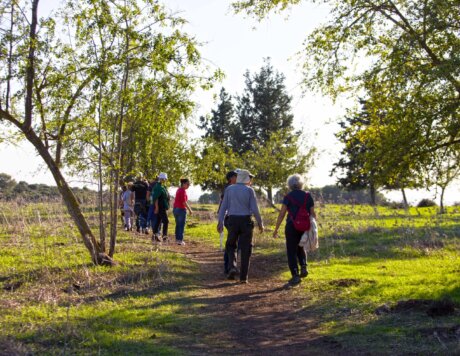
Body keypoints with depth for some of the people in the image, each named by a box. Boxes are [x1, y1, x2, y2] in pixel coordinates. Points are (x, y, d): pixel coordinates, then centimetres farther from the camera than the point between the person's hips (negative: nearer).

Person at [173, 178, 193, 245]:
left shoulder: (179, 190, 12)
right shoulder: (183, 191, -15)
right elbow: (184, 202, -20)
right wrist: (190, 210, -13)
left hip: (175, 209, 9)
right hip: (181, 209, -9)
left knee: (178, 225, 15)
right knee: (181, 225, -2)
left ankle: (177, 239, 19)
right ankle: (180, 240, -2)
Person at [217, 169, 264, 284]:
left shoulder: (229, 189, 2)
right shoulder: (249, 190, -5)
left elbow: (224, 207, 2)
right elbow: (255, 209, -7)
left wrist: (220, 222, 6)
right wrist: (260, 223, 3)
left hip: (232, 220, 2)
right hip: (246, 221, -2)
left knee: (231, 245, 19)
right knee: (245, 249, 6)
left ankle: (232, 267, -5)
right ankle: (243, 277, 5)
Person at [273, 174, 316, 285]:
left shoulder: (288, 196, -4)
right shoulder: (308, 196, 3)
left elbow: (282, 214, -7)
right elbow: (313, 213, 1)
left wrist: (276, 229, -2)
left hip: (292, 226, -3)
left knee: (292, 251, 6)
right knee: (300, 247, 27)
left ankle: (295, 276, 1)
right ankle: (303, 267, 9)